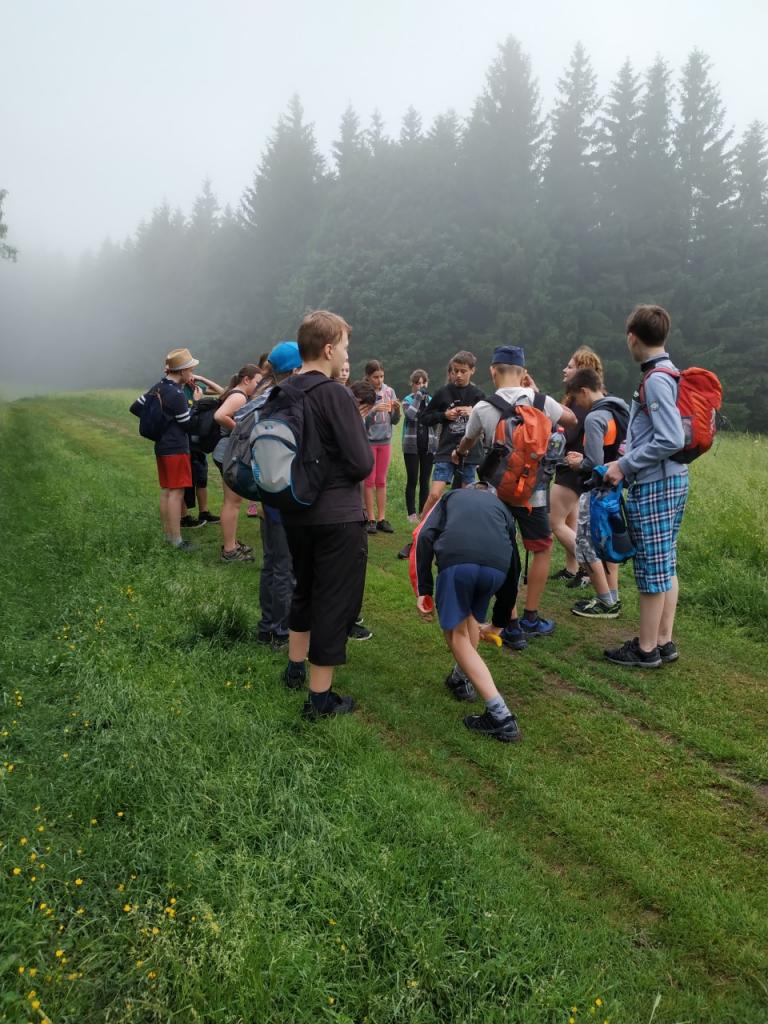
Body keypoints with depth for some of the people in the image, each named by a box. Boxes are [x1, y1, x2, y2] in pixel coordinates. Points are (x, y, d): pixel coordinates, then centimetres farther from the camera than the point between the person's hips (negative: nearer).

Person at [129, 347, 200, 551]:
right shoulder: (177, 394, -19)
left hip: (161, 446, 9)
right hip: (176, 449, -9)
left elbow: (135, 408, 12)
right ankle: (176, 541, -5)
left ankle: (167, 535, 21)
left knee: (166, 491, 13)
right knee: (177, 493, -7)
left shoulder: (159, 387, 7)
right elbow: (188, 425, -12)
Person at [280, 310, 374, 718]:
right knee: (333, 604, 3)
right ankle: (320, 697, 11)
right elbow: (362, 464, -18)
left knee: (304, 589, 25)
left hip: (295, 513, 8)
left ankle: (295, 669, 40)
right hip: (338, 517, -8)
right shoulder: (336, 395, -18)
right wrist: (364, 447, 1)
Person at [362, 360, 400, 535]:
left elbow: (395, 421, 5)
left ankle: (381, 519, 15)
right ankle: (370, 519, 9)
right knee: (369, 481, 3)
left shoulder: (389, 392, 2)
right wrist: (374, 410, -28)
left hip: (385, 440, 4)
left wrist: (397, 410, -14)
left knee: (381, 481, 9)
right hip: (368, 440, -4)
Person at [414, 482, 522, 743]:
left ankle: (500, 714, 3)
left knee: (457, 636, 10)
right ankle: (464, 679, 35)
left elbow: (425, 536, 14)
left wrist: (423, 590, 15)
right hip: (497, 565, 3)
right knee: (471, 616, 33)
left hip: (456, 560, -3)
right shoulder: (501, 506, 38)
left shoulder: (451, 496, 34)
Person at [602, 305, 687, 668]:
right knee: (665, 564, 14)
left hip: (654, 484, -10)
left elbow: (672, 439, -23)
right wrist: (630, 456, 16)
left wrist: (625, 465, -15)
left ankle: (646, 649, 10)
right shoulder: (668, 374, 12)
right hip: (670, 480, 10)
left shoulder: (655, 379, -16)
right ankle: (664, 641, 23)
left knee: (651, 567, -1)